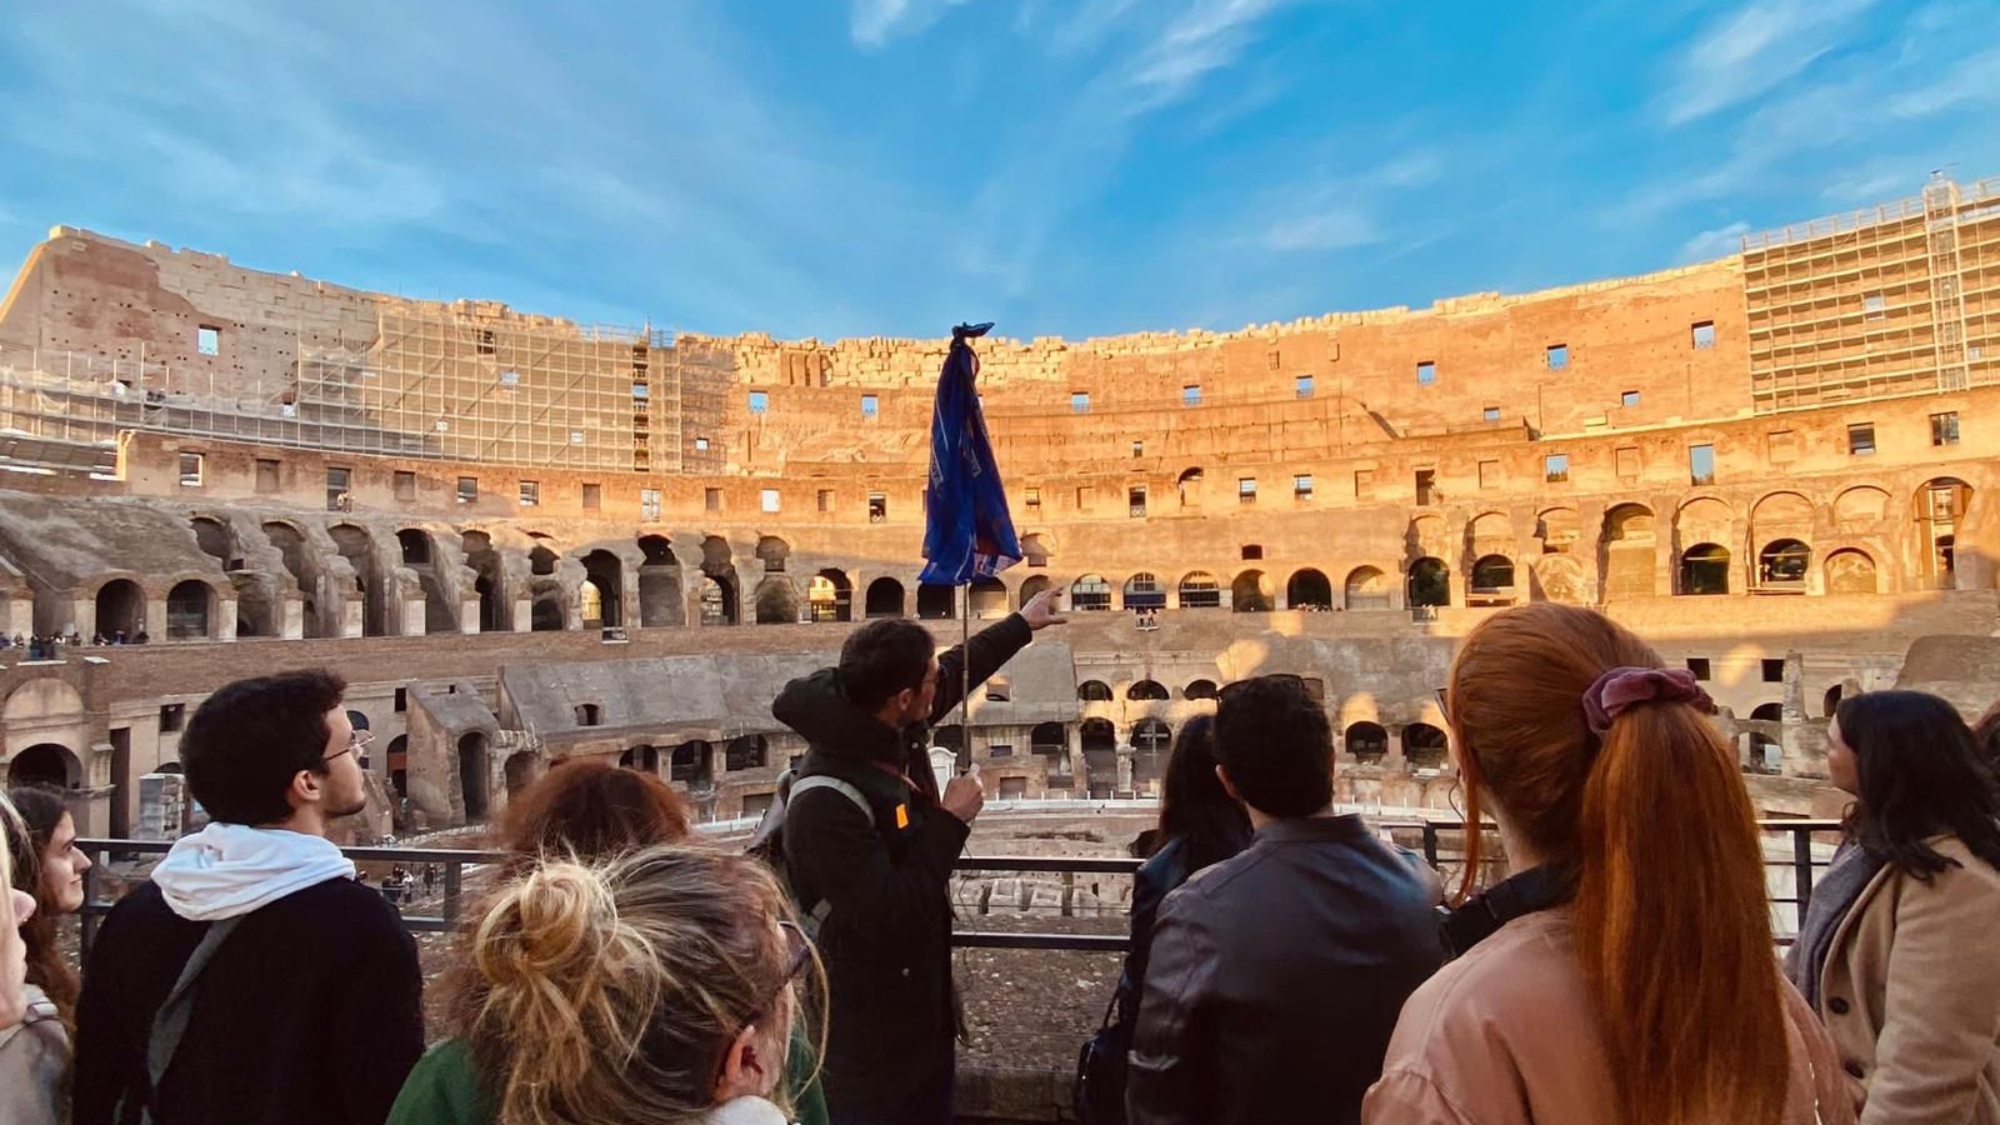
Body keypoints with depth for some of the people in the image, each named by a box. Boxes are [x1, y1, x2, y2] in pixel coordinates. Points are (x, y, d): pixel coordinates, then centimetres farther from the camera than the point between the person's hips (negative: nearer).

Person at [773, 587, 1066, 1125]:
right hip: (870, 1015, -8)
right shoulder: (828, 802, -34)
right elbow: (886, 915, -32)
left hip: (919, 984, 9)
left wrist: (1020, 624, 21)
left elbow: (956, 672, 10)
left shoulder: (892, 730, -9)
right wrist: (952, 823, -24)